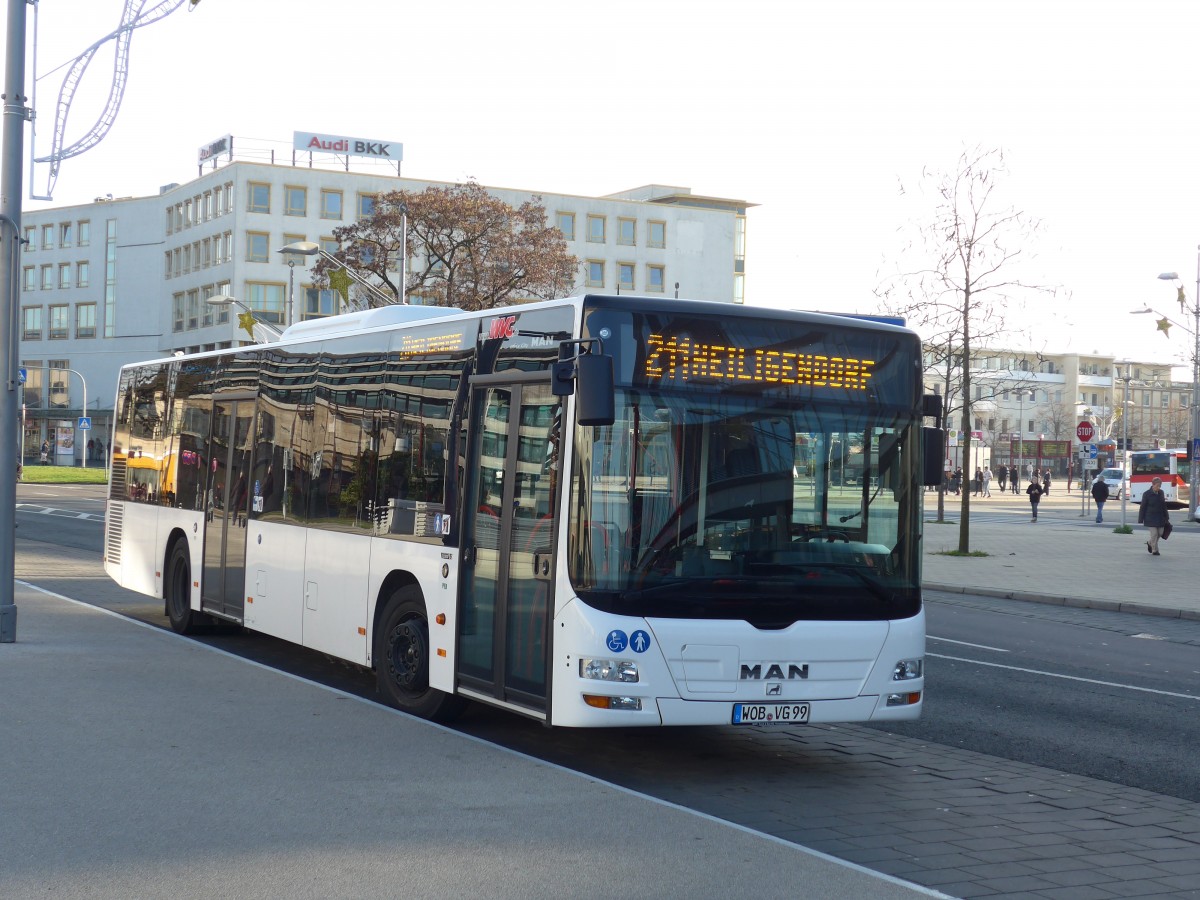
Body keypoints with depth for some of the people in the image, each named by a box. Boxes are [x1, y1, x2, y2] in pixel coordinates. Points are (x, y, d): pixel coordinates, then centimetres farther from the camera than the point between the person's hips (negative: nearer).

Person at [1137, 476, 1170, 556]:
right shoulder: (1147, 494, -10)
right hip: (1151, 518, -5)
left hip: (1160, 518, 5)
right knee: (1154, 534, -8)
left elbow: (1164, 505, 14)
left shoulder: (1161, 493, 5)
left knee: (1160, 533, 7)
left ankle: (1150, 543, 33)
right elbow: (1142, 507, -7)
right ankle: (1155, 550, 5)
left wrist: (1166, 517, 16)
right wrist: (1141, 520, -8)